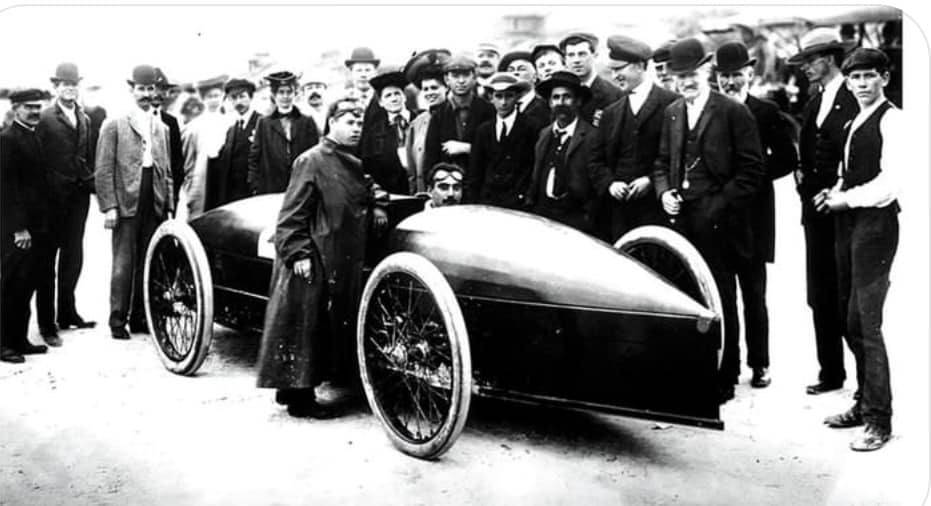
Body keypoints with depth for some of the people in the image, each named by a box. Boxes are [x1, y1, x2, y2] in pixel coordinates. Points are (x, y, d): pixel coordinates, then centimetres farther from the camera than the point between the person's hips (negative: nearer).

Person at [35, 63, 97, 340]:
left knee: (73, 257, 14)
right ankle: (46, 323, 10)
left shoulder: (85, 118, 12)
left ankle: (67, 313, 28)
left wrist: (90, 182, 3)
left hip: (79, 195, 6)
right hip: (53, 197, -6)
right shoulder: (45, 118, -7)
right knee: (47, 261, 4)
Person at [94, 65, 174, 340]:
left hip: (155, 205, 4)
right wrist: (108, 206, -10)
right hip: (127, 203, -4)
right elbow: (103, 170, -3)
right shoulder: (114, 125, 2)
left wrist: (169, 206, 9)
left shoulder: (162, 128, 16)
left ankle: (140, 317, 16)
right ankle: (118, 320, 5)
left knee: (148, 264, 6)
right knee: (123, 264, -3)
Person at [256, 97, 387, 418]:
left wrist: (371, 212, 9)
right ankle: (297, 397, 8)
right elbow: (292, 215, -13)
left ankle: (295, 389, 25)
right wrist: (298, 253, -20)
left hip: (343, 263, 9)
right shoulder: (312, 161, -10)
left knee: (330, 327, 13)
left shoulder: (353, 164, 16)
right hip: (313, 262, -9)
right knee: (304, 326, -1)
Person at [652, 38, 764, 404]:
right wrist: (664, 192, 1)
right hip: (681, 220, 5)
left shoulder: (733, 112, -3)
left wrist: (719, 205, -13)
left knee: (720, 302, 3)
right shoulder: (671, 113, 14)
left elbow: (751, 170, -6)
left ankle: (723, 380, 14)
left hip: (717, 223, -5)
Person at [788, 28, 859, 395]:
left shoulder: (854, 101, -9)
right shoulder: (812, 105, 17)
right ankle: (830, 372, 17)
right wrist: (802, 178, 5)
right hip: (815, 210, 7)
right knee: (820, 296, 8)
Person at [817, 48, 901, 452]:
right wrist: (835, 191, 5)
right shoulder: (853, 123, 18)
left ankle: (878, 421, 2)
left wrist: (847, 198, -11)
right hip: (848, 222, 8)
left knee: (865, 323, -8)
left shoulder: (891, 121, -8)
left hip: (875, 224, -8)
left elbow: (891, 182, -17)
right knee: (849, 319, 12)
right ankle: (864, 402, 26)